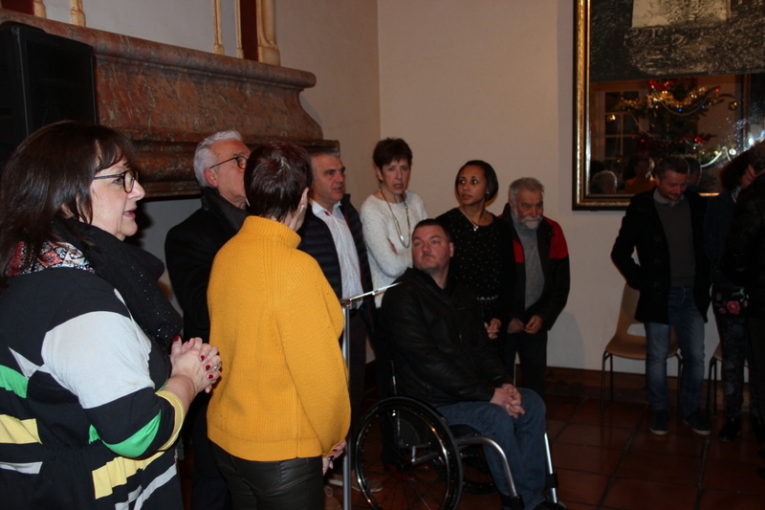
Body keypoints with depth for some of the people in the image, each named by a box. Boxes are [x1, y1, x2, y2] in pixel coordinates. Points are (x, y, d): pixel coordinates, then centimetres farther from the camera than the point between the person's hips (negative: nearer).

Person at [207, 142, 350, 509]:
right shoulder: (296, 267, -23)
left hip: (225, 436, 7)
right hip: (282, 450, -6)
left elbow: (229, 341, 4)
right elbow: (320, 370, -20)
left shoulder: (225, 255, -3)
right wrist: (331, 438, -3)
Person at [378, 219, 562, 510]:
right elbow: (427, 361, -22)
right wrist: (488, 394, -21)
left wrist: (503, 384, -5)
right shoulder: (401, 297, -14)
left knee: (532, 404, -7)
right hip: (429, 403, -8)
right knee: (497, 418, -26)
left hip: (470, 391, 8)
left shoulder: (460, 293, 13)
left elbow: (482, 346, 16)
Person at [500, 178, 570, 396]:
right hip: (502, 324, -4)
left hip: (536, 321, 4)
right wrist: (504, 320, -8)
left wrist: (543, 317, -2)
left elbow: (561, 282, 7)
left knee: (535, 380, 12)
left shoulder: (552, 232, 3)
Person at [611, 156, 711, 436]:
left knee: (696, 356, 6)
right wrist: (640, 281, -6)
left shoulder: (696, 205, 4)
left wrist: (705, 281, 2)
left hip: (692, 296, 3)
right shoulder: (641, 208, -4)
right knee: (657, 356, 6)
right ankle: (659, 411, 22)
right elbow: (620, 252, 0)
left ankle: (691, 409, 24)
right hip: (658, 296, -2)